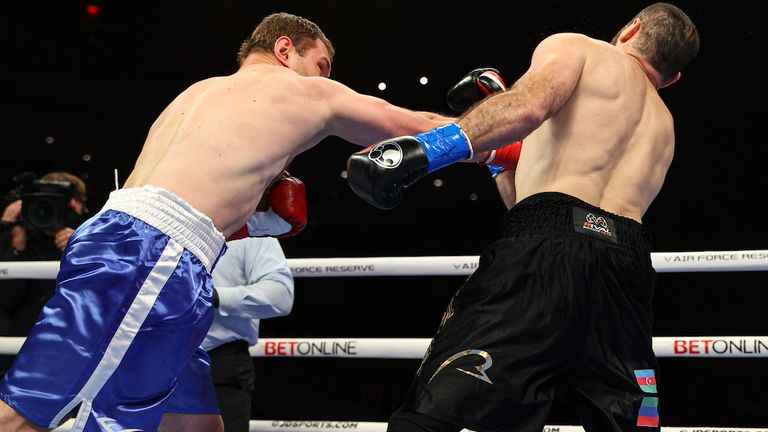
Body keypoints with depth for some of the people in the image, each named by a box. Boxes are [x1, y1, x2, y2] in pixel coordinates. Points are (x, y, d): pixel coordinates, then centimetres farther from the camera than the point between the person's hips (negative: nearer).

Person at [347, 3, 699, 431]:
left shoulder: (574, 46, 17)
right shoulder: (663, 126, 36)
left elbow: (529, 105, -10)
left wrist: (426, 149, -17)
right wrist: (494, 154, 39)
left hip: (548, 250, -7)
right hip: (628, 268, 7)